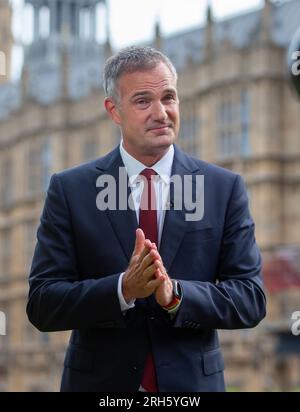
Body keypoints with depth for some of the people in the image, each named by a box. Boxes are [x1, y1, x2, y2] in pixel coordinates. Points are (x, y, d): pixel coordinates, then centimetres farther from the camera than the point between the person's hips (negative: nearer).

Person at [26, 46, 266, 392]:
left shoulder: (225, 188, -2)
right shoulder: (69, 190, -4)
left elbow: (251, 300, -5)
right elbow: (41, 305, -8)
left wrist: (175, 293, -22)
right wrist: (124, 288, -23)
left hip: (193, 381, 1)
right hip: (100, 381, -1)